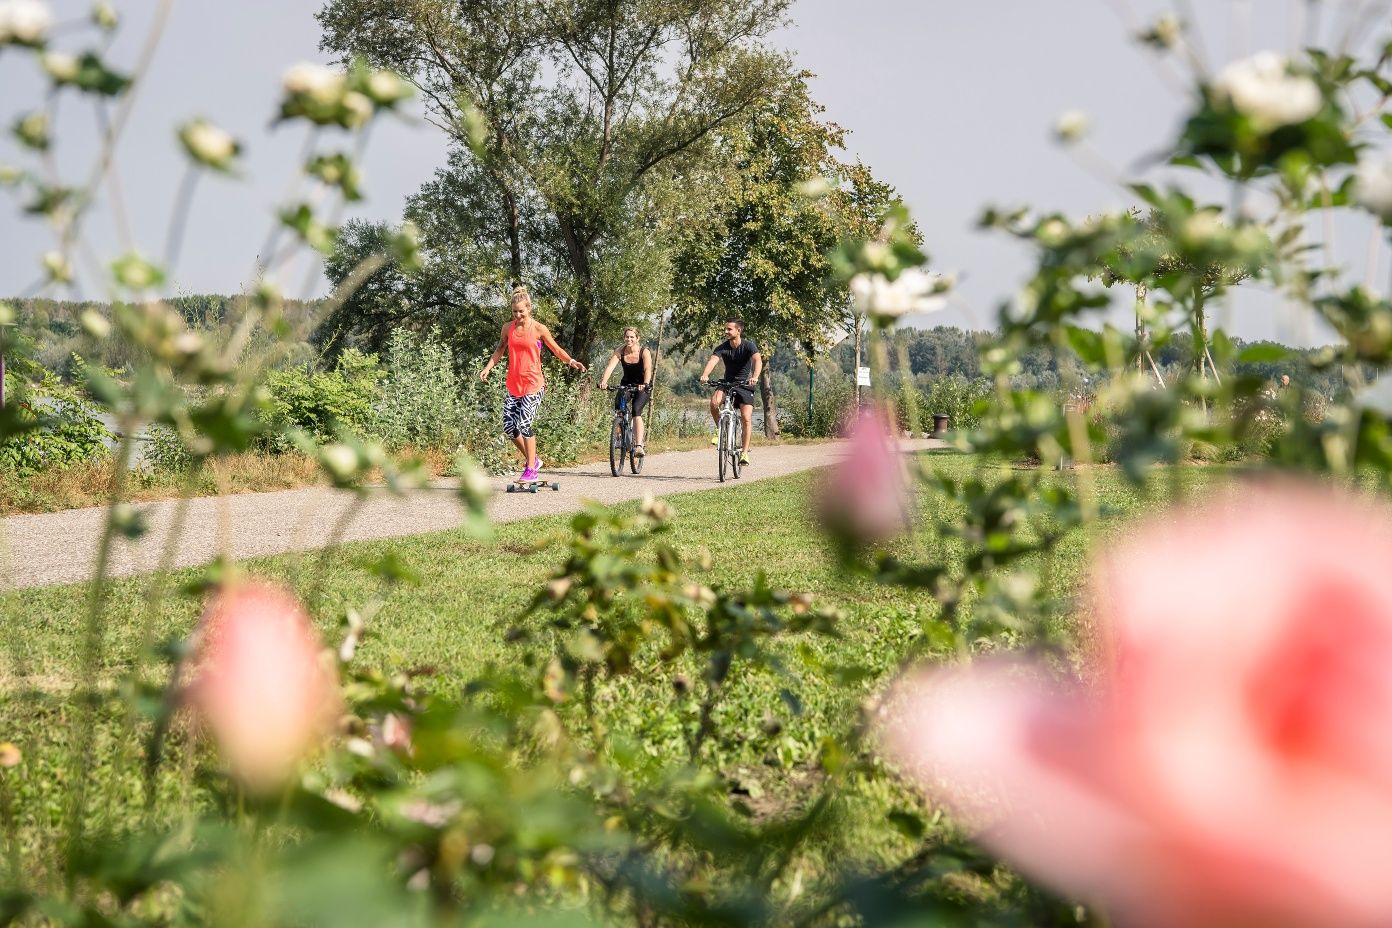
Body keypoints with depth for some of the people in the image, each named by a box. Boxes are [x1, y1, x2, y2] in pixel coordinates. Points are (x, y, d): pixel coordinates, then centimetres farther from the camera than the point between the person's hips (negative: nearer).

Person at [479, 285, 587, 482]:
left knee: (525, 424, -13)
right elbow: (500, 350, 19)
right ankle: (532, 460, 20)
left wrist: (571, 361, -13)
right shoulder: (508, 328, 7)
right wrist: (488, 368, 8)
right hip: (513, 384, 5)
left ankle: (530, 470, -4)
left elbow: (556, 349, 3)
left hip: (533, 384, -5)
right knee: (508, 426, 0)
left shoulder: (539, 329, -5)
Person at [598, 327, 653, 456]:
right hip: (626, 384, 3)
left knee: (636, 410, -26)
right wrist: (603, 382, -42)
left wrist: (645, 384, -51)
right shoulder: (620, 351, -11)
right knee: (618, 403, -24)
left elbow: (648, 369, -32)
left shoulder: (644, 352, -18)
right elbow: (610, 367, -24)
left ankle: (639, 446, -31)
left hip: (642, 387, -3)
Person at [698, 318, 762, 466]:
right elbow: (713, 360, -25)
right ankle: (720, 429, -5)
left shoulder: (748, 345, -15)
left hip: (745, 385, -2)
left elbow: (758, 360, -32)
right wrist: (705, 375, -47)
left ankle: (745, 452, -5)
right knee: (714, 401, -29)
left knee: (746, 418, -14)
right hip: (727, 383, 2)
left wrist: (755, 376, -53)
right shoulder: (722, 347, -9)